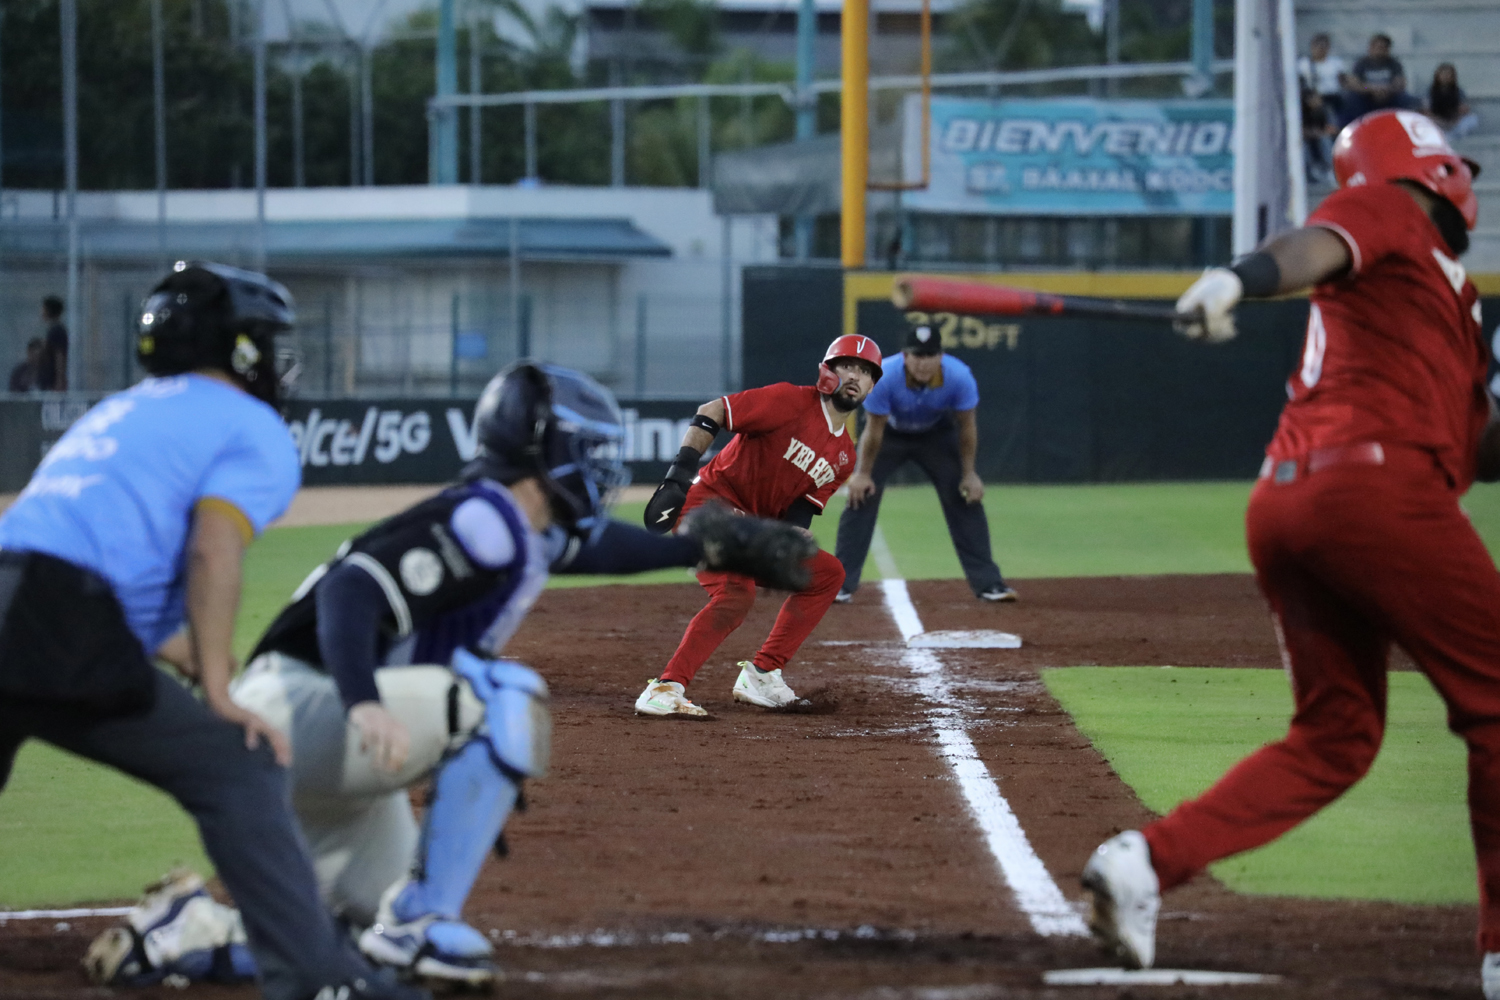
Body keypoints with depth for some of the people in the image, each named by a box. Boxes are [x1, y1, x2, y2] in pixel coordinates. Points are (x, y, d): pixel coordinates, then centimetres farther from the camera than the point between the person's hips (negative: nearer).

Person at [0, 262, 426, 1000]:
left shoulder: (118, 413, 33)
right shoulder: (254, 429, 9)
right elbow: (214, 551, -8)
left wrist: (203, 673, 26)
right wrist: (220, 695, -10)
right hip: (63, 639, -7)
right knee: (236, 766, 0)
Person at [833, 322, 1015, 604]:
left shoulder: (959, 377, -32)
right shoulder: (883, 377, -36)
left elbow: (966, 425, -16)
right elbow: (874, 430, -24)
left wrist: (968, 473, -11)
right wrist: (863, 473, -16)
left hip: (937, 434, 1)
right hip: (890, 433, -1)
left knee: (967, 499, -7)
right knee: (861, 495, -12)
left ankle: (987, 582, 2)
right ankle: (841, 584, -4)